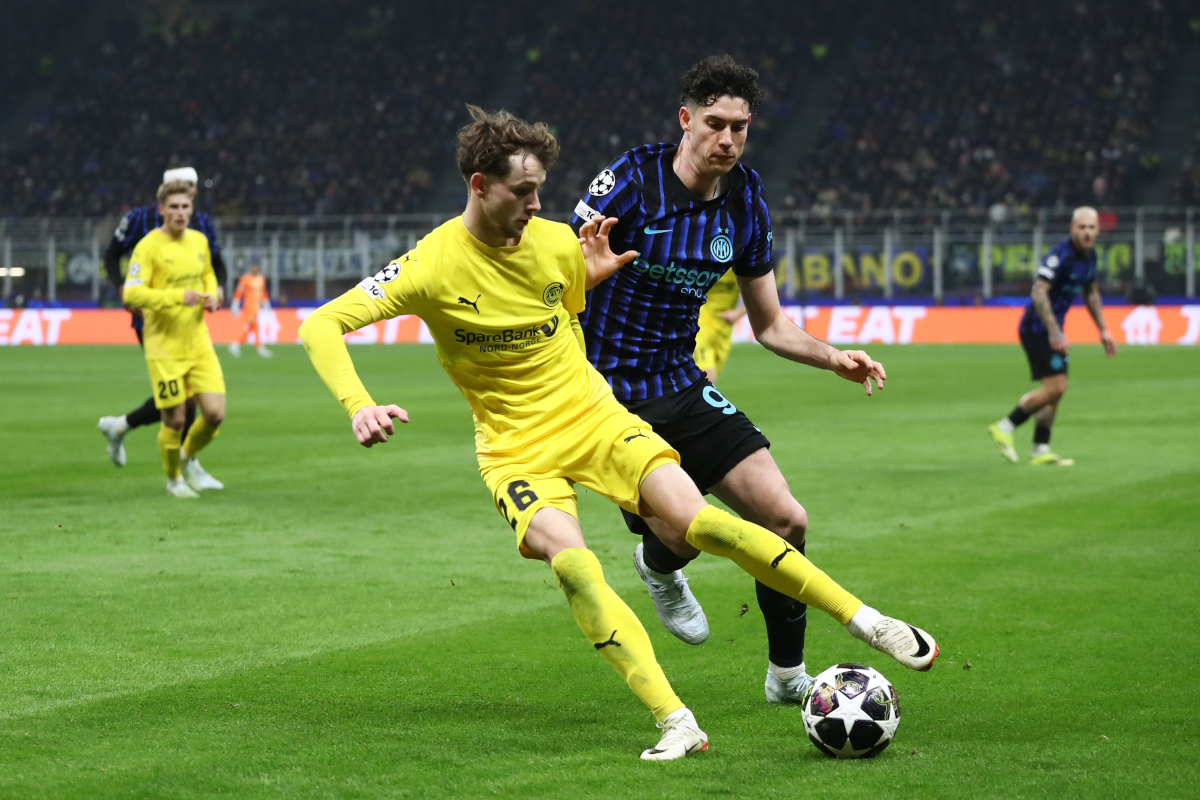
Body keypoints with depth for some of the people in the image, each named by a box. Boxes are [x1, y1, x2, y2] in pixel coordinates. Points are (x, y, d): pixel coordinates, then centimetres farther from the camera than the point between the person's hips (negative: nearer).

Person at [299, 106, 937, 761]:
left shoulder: (557, 243, -3)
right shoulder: (431, 266, -14)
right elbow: (321, 325, -17)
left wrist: (591, 276, -2)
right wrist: (358, 406, -32)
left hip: (593, 416, 2)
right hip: (516, 447, -2)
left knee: (698, 521, -19)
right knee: (570, 562, -30)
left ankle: (864, 620, -11)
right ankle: (676, 724, -29)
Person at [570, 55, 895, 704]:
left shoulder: (745, 201, 3)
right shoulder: (632, 182, -15)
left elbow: (769, 324, 12)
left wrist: (834, 358, -3)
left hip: (683, 386, 5)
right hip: (611, 397, -5)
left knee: (786, 521, -5)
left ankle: (787, 673, 16)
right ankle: (659, 567, 26)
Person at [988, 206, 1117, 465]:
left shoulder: (1089, 255, 8)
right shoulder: (1061, 255, -21)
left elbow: (1091, 292, 24)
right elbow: (1039, 292, -28)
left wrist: (1103, 330, 22)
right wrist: (1055, 332, -32)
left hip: (1051, 328, 9)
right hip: (1037, 327, -9)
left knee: (1056, 390, 9)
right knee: (1055, 386, -14)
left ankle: (1041, 451, 14)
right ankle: (1005, 427, -3)